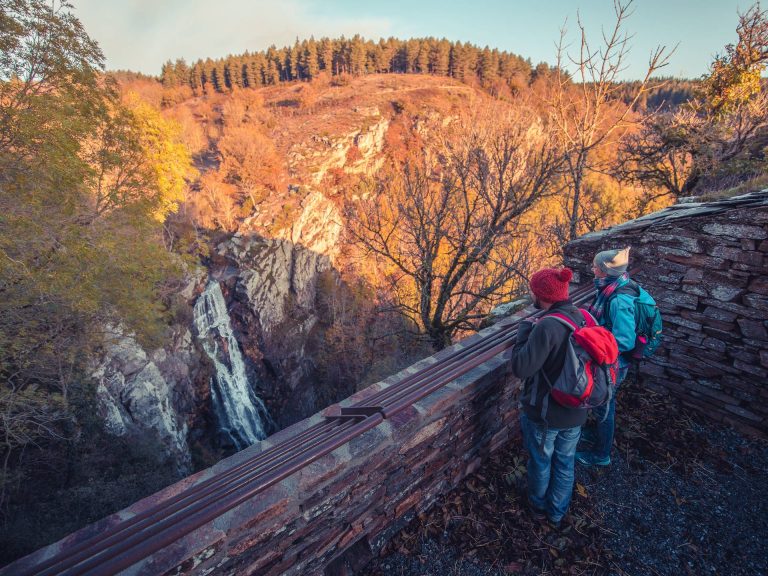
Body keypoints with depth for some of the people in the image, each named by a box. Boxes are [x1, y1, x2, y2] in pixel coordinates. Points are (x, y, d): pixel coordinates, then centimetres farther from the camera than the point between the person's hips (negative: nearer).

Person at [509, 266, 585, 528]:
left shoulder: (547, 326, -31)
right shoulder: (584, 318, -8)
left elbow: (520, 368, -28)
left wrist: (524, 330, -17)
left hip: (543, 413, -5)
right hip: (575, 412, 6)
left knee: (540, 462, 22)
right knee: (565, 463, 25)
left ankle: (538, 506, 47)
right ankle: (558, 512, 47)